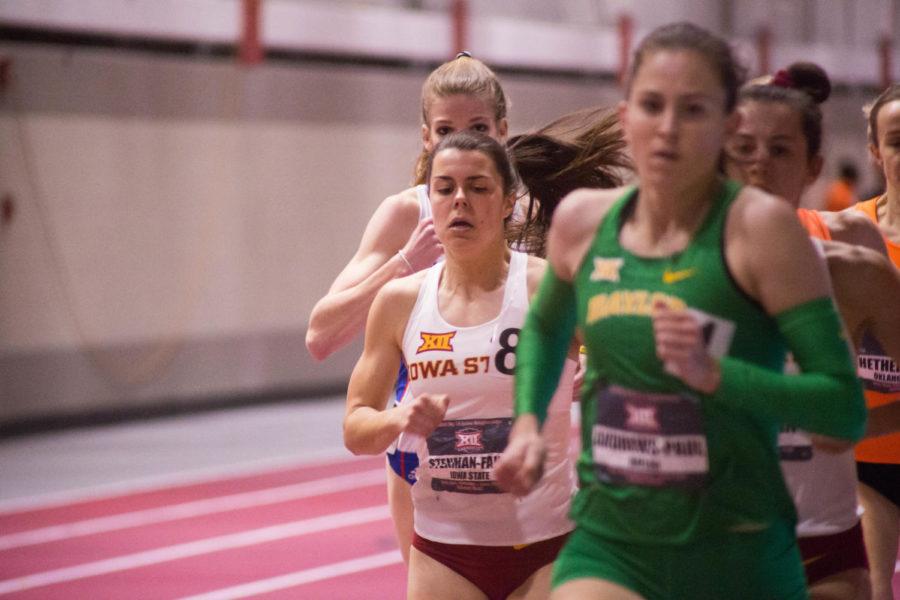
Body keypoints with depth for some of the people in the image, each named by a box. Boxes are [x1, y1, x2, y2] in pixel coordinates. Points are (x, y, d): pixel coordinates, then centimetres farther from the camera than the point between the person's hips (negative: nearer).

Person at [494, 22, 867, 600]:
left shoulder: (761, 227, -10)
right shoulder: (582, 221, 4)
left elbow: (846, 410, -14)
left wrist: (711, 372, -25)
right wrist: (528, 421, 12)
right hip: (609, 548, 2)